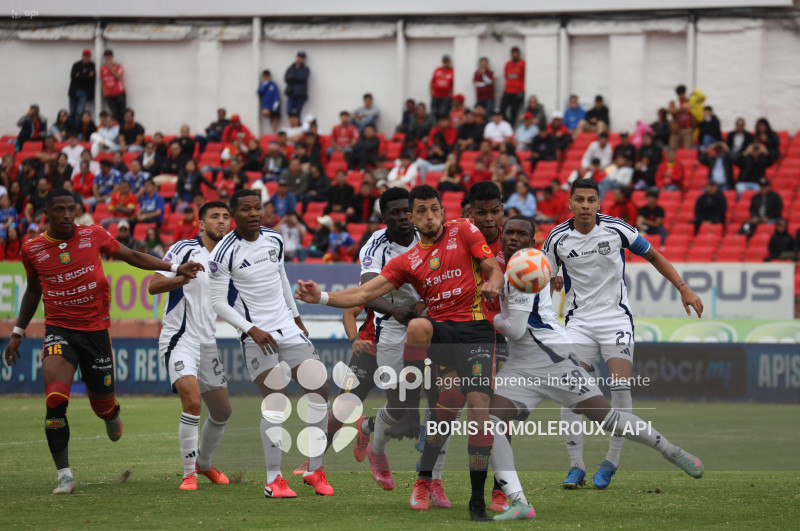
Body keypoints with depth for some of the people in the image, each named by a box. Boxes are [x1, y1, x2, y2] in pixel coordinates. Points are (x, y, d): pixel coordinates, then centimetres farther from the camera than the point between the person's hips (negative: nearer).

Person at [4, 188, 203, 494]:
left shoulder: (93, 236, -2)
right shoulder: (33, 249, 1)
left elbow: (133, 257, 9)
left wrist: (176, 269, 3)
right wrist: (18, 332, 21)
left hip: (95, 329, 1)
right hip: (59, 330, -1)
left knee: (102, 405, 11)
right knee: (55, 401, -22)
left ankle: (112, 414, 53)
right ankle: (64, 477, -14)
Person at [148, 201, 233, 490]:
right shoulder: (184, 249, -7)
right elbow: (153, 286, -14)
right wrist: (185, 277, -28)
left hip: (207, 342, 7)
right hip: (179, 339, -7)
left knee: (222, 411, 13)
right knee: (192, 400, -24)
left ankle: (204, 462, 38)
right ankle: (189, 472, -14)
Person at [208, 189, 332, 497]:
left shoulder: (274, 240, 7)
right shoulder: (225, 252, -11)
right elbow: (218, 303, -9)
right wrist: (252, 330, -16)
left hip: (289, 329, 6)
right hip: (257, 337, -6)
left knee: (319, 389, -2)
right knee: (276, 399, -17)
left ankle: (315, 471, 8)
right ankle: (273, 481, -11)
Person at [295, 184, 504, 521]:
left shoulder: (463, 232, 10)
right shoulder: (407, 262, 14)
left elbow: (495, 269, 7)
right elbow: (365, 294, 8)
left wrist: (493, 284, -18)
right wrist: (322, 297, -5)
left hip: (476, 327, -1)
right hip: (442, 330, 1)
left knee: (479, 405, -14)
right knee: (417, 327, -36)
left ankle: (477, 500, -4)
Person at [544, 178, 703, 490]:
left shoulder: (617, 229, -7)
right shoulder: (557, 239, -4)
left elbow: (654, 257, 5)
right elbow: (546, 280, 10)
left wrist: (684, 289, 0)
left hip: (616, 317, -1)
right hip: (579, 320, 1)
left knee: (620, 386, -15)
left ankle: (611, 461, -1)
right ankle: (576, 467, -3)